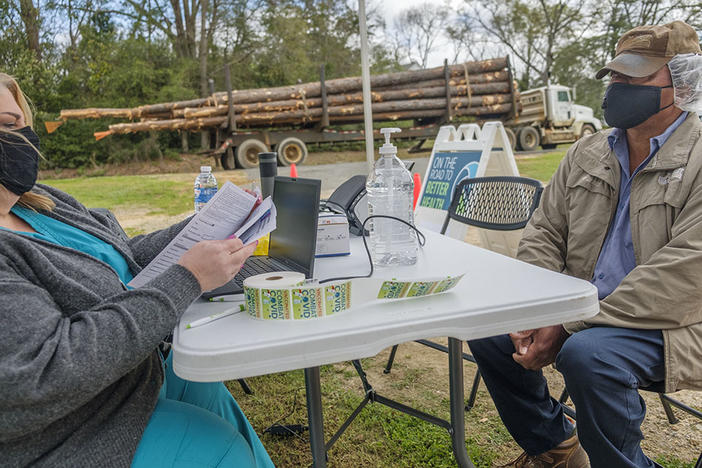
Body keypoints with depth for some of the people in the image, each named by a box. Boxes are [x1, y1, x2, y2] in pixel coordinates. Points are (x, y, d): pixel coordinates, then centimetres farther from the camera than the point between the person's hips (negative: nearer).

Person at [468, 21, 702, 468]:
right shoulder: (587, 153, 8)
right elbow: (543, 234, 6)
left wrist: (569, 326, -23)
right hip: (583, 312, 6)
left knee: (588, 354, -33)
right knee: (488, 332, -5)